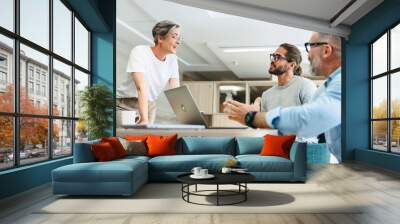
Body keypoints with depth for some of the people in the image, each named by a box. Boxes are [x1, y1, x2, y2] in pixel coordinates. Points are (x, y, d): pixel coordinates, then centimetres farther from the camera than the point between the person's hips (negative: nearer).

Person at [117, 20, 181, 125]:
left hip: (149, 105, 5)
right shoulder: (139, 52, -20)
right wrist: (144, 119, -40)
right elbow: (142, 87, -32)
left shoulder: (172, 59, -4)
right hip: (125, 104, -4)